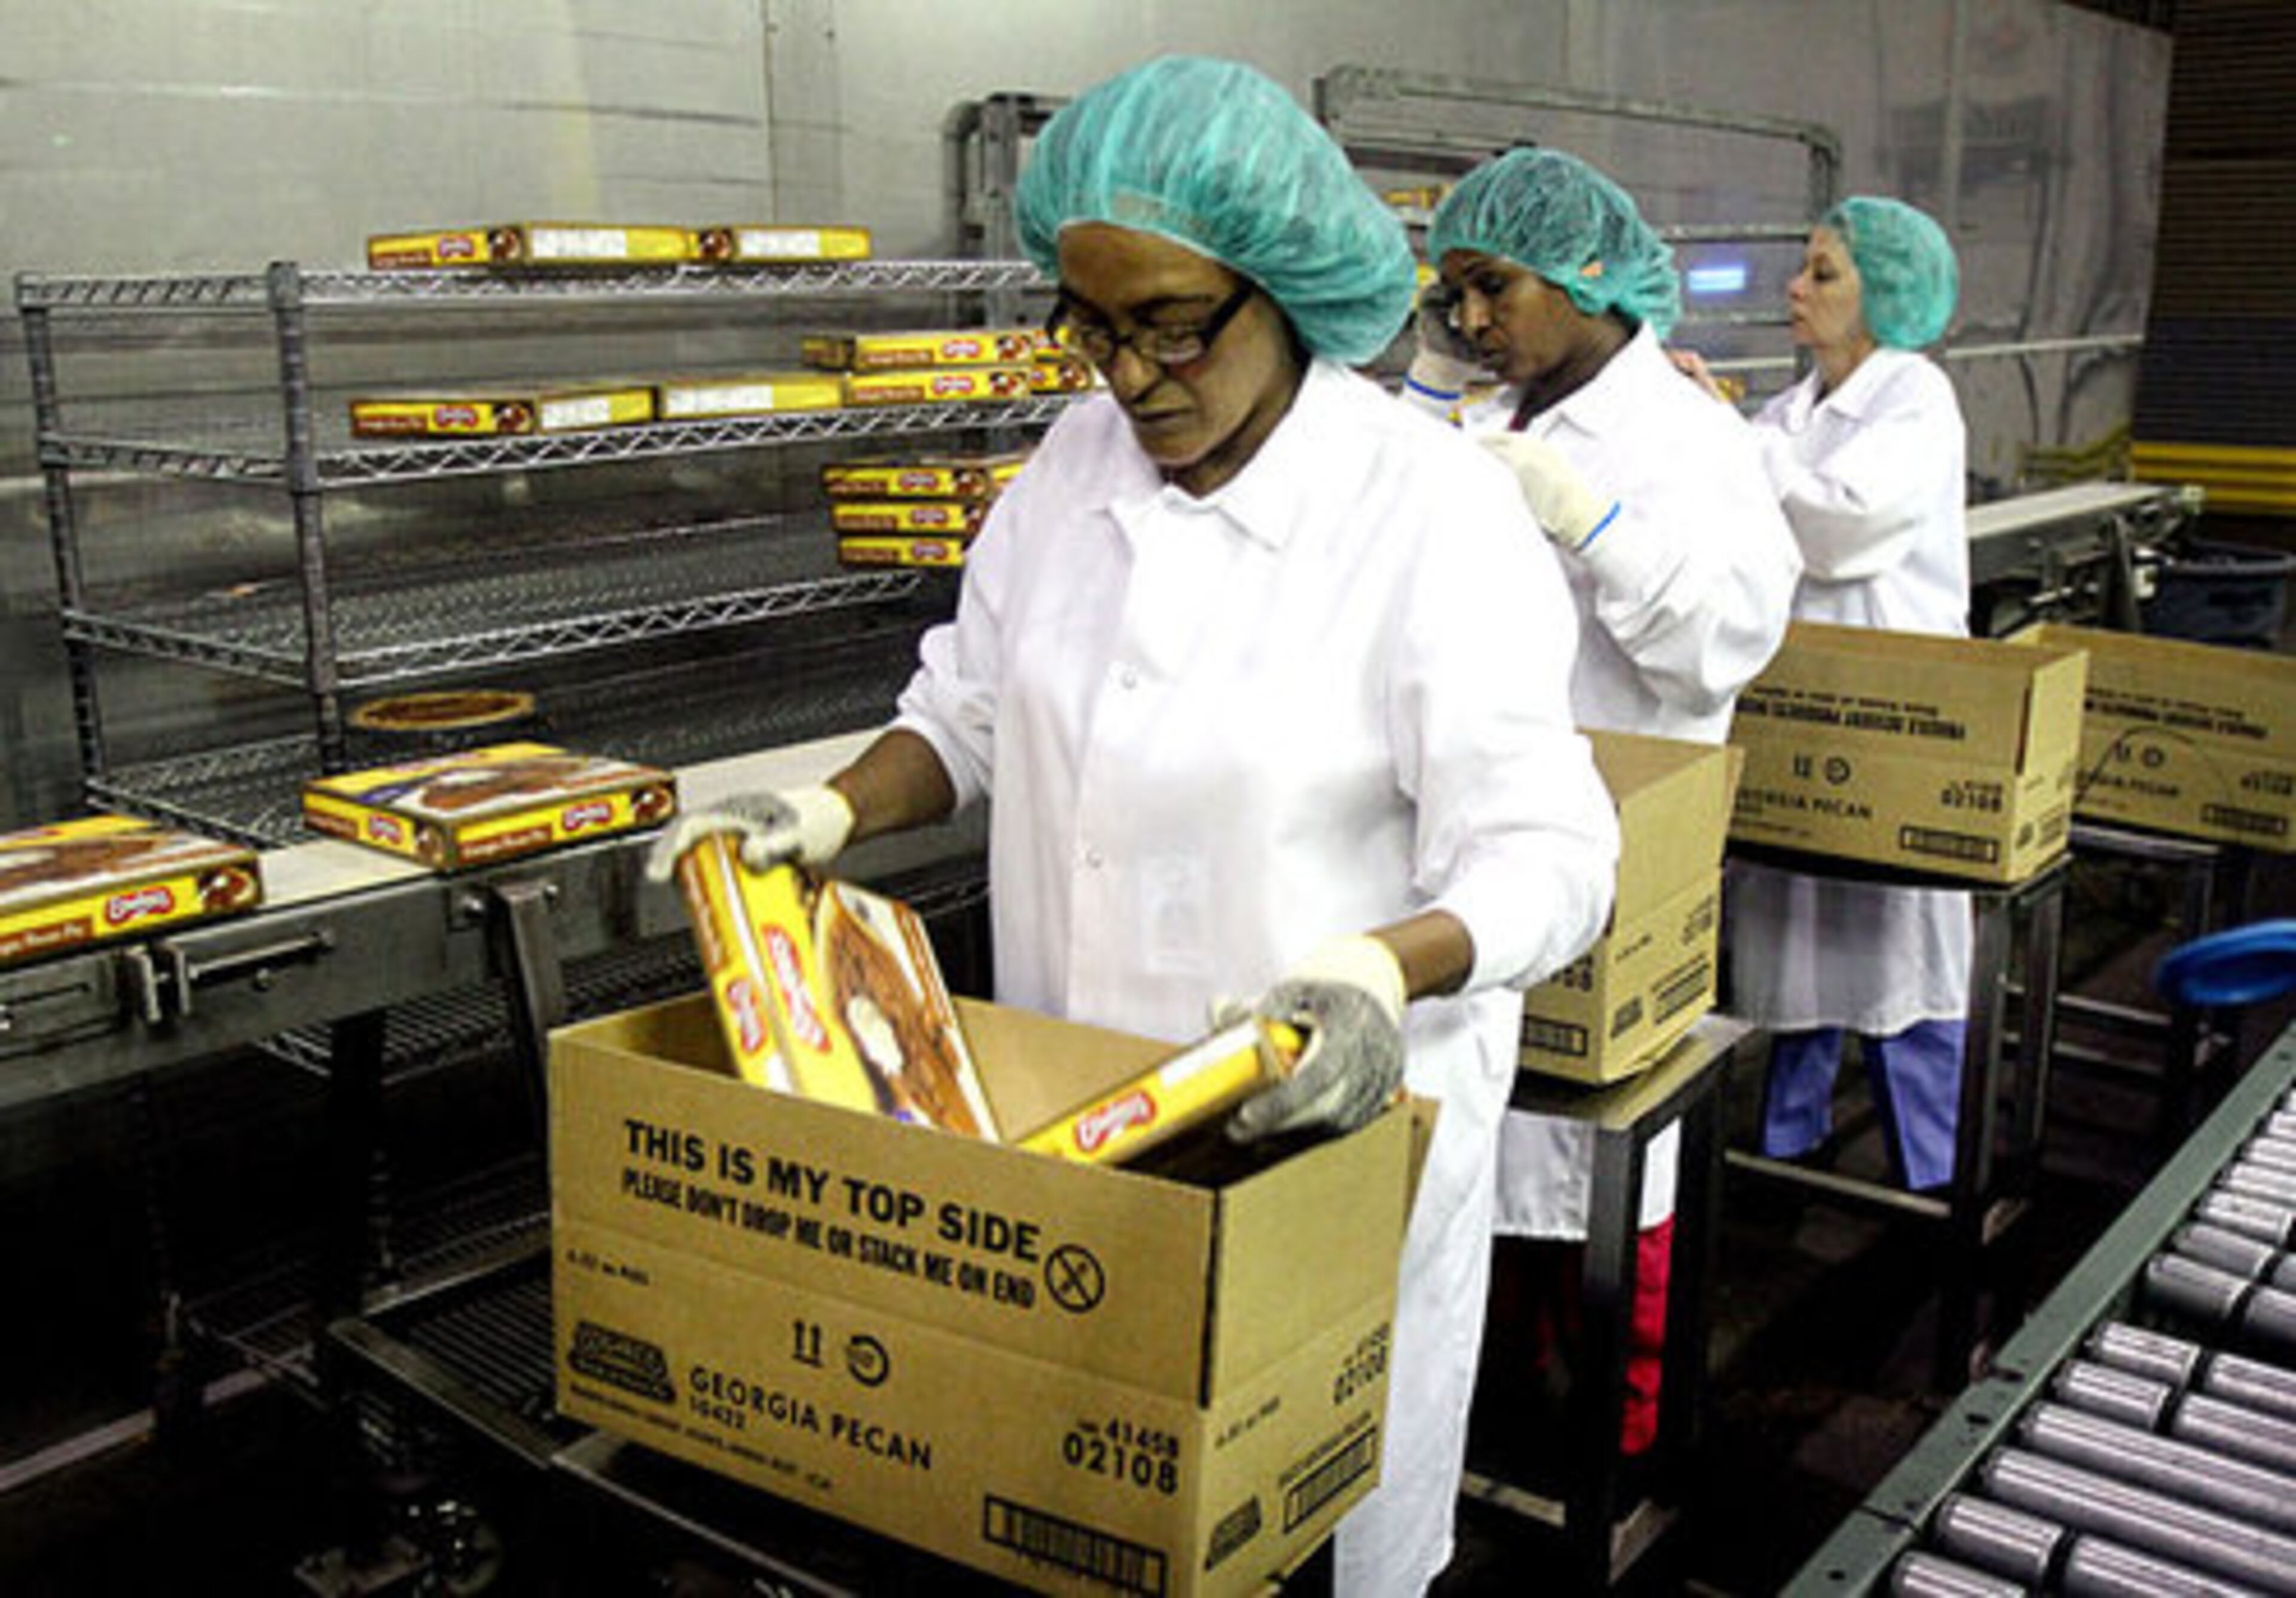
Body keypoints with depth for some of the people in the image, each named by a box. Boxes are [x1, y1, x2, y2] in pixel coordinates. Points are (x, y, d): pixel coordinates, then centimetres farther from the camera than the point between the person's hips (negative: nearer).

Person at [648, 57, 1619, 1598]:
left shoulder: (1434, 510, -18)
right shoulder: (1079, 459, -1)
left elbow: (1545, 854, -20)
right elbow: (971, 705, 10)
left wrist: (1382, 973, -38)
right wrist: (832, 812, -7)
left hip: (1330, 1115, -5)